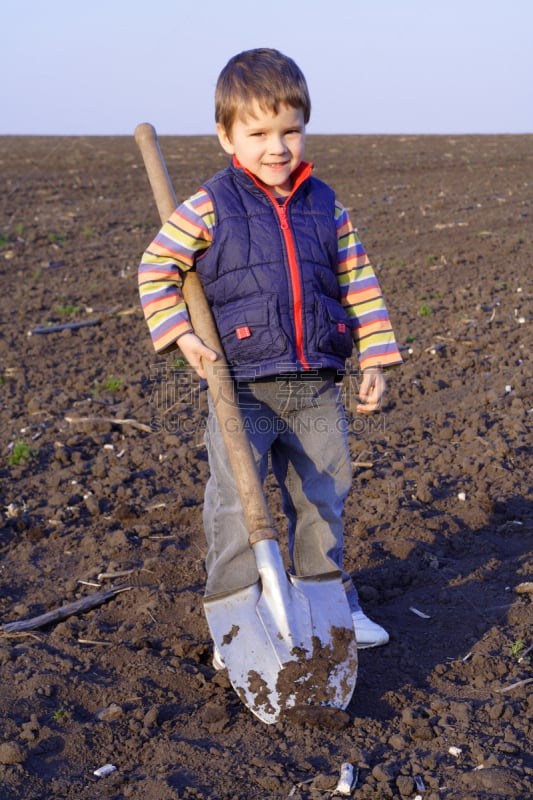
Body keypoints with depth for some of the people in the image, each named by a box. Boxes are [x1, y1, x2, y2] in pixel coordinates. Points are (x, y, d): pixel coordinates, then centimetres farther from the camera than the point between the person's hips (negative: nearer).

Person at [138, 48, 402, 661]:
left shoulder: (327, 208, 6)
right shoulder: (211, 207, -4)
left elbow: (359, 285, 9)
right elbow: (156, 269, 1)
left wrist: (375, 359, 4)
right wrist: (182, 336, -10)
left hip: (317, 389, 4)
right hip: (242, 387, -3)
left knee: (322, 500, 14)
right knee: (235, 506, -3)